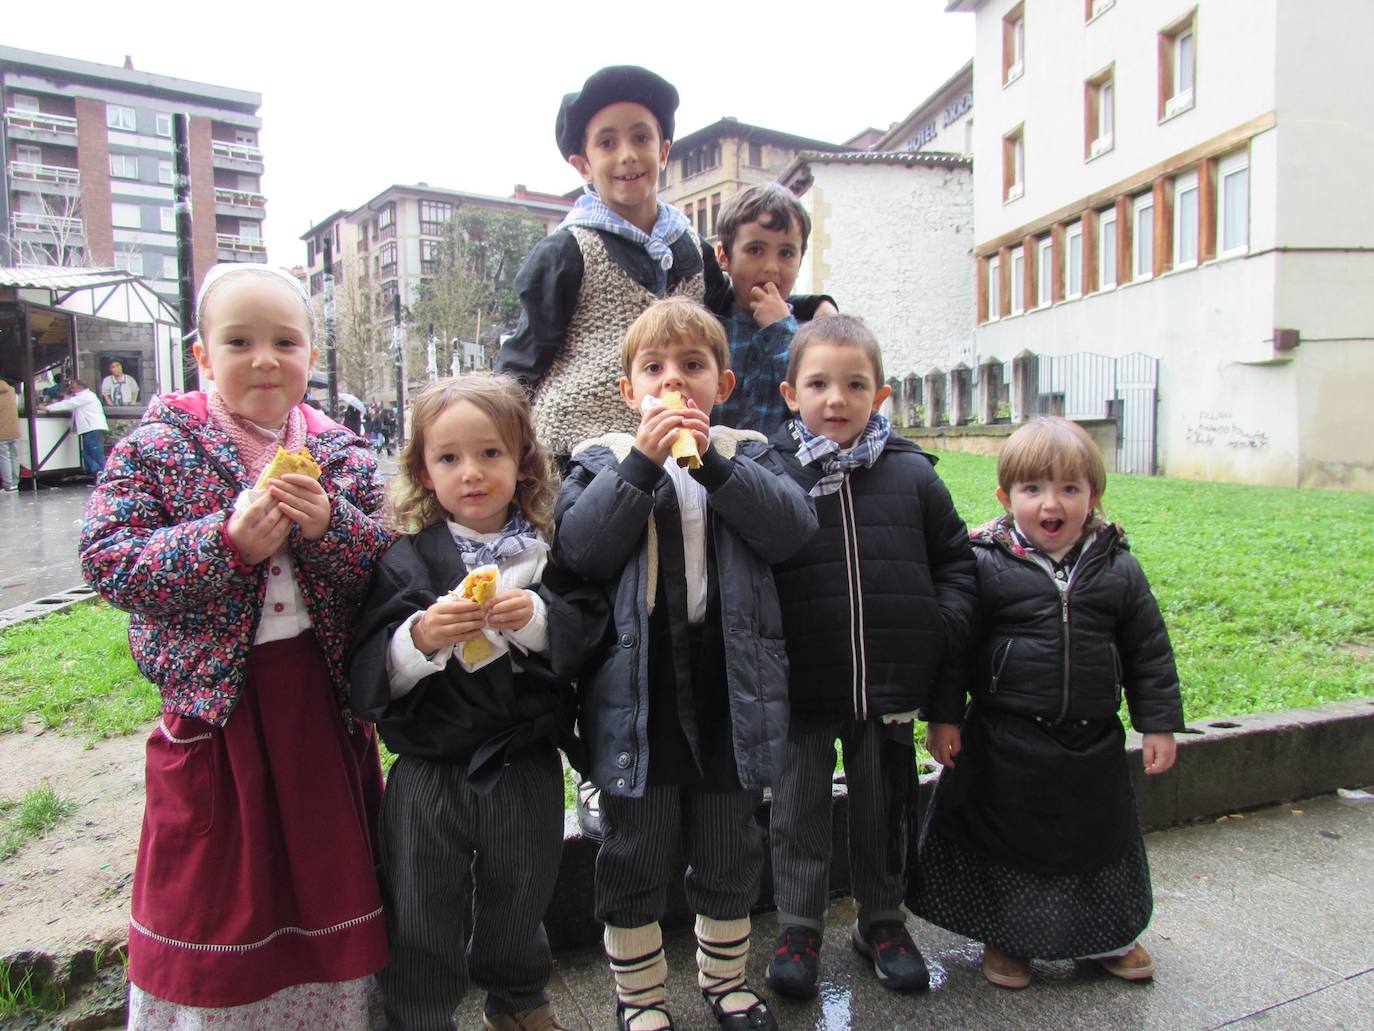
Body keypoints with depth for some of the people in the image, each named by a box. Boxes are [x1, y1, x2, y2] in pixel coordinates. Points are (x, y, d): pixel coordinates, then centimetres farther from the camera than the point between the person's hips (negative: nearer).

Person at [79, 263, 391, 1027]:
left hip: (324, 694, 3)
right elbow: (106, 560, -11)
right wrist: (227, 542, -23)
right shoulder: (159, 446, -3)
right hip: (215, 696, -2)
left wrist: (328, 524, -22)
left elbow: (390, 565, -3)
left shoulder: (341, 452, 2)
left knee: (329, 870, 16)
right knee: (213, 886, 13)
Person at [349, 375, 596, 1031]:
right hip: (429, 772, -1)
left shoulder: (551, 551, -2)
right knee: (419, 916, 13)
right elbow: (366, 675, -11)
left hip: (526, 767, 2)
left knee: (519, 901, 23)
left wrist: (538, 619, -25)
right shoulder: (407, 559, -6)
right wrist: (418, 638, -29)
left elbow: (584, 644, -8)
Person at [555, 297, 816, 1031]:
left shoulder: (746, 454, 7)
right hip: (637, 691, -1)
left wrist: (713, 462, -18)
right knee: (634, 855, 12)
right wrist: (642, 461, -20)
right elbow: (578, 548, -13)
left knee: (730, 852, 18)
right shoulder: (601, 460, 3)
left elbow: (793, 528, -10)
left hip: (733, 688, 2)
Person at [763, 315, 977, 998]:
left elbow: (955, 559, 11)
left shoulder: (912, 474, 0)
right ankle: (798, 927, 32)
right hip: (801, 686, -2)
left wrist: (942, 627, 0)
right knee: (798, 811, 12)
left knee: (883, 809, 18)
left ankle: (882, 921, 39)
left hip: (890, 684, 2)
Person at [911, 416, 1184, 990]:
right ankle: (1004, 937, 34)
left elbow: (1149, 653, 6)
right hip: (1006, 744, -2)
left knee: (1101, 837, 19)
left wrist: (1159, 724, 4)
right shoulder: (985, 566, -10)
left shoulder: (1118, 570, -2)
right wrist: (943, 717, -7)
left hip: (1093, 744, 3)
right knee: (1004, 838, 12)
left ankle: (1109, 934, 44)